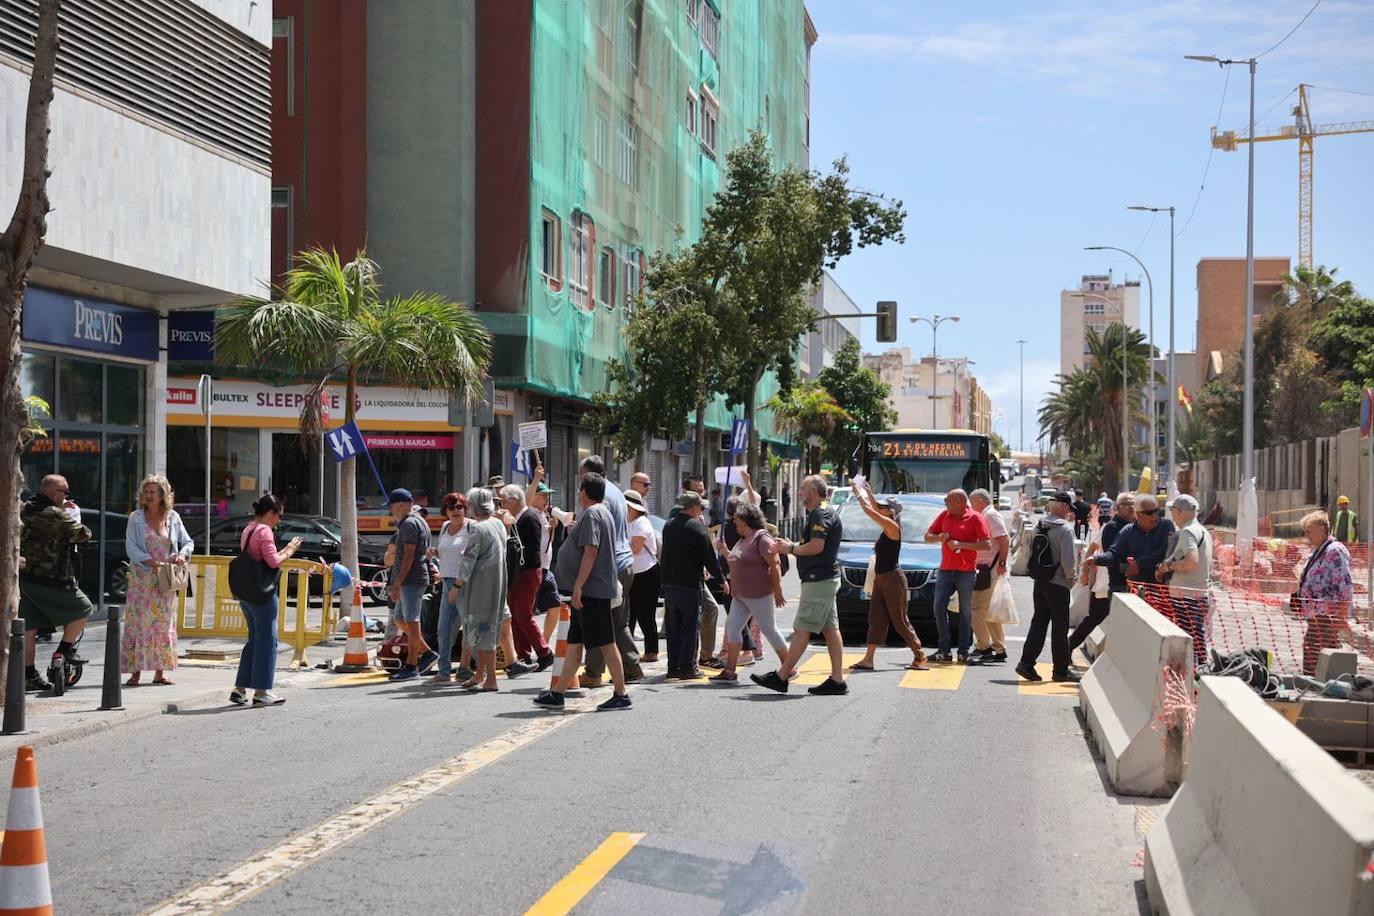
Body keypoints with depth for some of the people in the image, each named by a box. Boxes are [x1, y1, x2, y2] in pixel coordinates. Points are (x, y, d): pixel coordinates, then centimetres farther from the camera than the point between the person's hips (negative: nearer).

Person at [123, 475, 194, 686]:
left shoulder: (173, 518, 7)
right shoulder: (136, 518, 0)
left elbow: (188, 542, 11)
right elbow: (131, 548, -7)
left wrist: (183, 554, -11)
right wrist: (153, 562, -18)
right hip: (142, 578, -2)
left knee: (164, 623, 4)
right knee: (138, 622, -6)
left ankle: (160, 671, 10)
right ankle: (135, 671, -4)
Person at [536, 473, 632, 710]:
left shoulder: (591, 514, -14)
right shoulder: (604, 512, 18)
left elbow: (591, 550, -22)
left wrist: (578, 586, -23)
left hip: (591, 590, -11)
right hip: (590, 591, 11)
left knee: (606, 643, -6)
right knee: (574, 643, 11)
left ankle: (621, 695, -3)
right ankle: (557, 693, 14)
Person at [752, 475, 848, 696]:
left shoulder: (820, 514, -14)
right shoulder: (820, 513, 20)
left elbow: (816, 547, -23)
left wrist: (791, 548, -9)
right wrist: (792, 545, 11)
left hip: (818, 580, -11)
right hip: (826, 579, 11)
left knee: (802, 629, -8)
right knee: (830, 629, 7)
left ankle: (781, 677, -6)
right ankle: (837, 680, 6)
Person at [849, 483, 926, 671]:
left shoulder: (892, 526, -14)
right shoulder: (886, 526, 11)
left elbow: (870, 511, -17)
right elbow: (875, 510, 29)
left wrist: (860, 495, -6)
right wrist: (869, 493, 27)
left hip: (893, 579, -9)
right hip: (880, 578, 9)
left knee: (900, 620, -4)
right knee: (876, 618, 5)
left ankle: (920, 657, 5)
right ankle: (868, 659, 4)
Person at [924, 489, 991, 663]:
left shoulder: (975, 518, -5)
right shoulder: (944, 516, 9)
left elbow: (987, 544, -11)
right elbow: (927, 537, 15)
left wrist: (961, 544, -16)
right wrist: (939, 538, -7)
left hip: (966, 572, -4)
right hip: (945, 569, 4)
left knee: (965, 612, 4)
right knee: (939, 607, -3)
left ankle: (963, 652, 9)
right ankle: (944, 650, 3)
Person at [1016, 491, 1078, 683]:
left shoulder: (1039, 526, 6)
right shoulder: (1065, 529, -15)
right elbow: (1067, 559, -19)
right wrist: (1069, 576, -2)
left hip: (1040, 582, 6)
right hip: (1058, 584, -6)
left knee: (1038, 623, 11)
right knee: (1060, 628, 3)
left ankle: (1027, 662, 2)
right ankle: (1061, 671, 9)